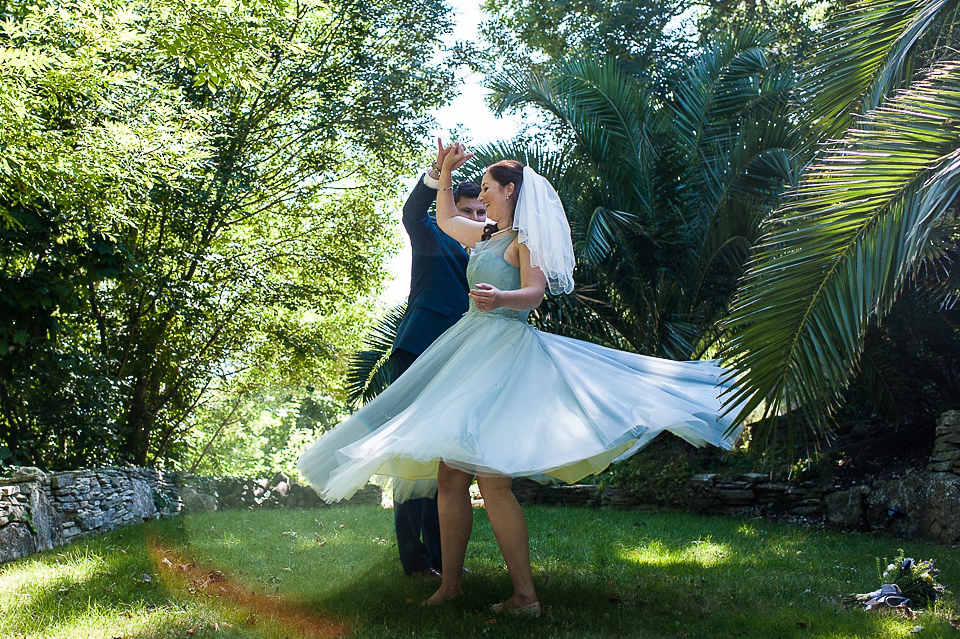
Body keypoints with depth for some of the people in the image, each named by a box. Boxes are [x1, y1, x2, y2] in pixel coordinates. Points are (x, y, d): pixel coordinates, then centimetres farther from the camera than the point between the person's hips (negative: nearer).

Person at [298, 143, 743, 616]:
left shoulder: (526, 239, -3)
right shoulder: (485, 236, 21)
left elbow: (534, 293, -19)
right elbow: (445, 218, 40)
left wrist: (501, 299, -38)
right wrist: (445, 170, 37)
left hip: (504, 352, -9)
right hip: (469, 347, 9)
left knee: (490, 476, -18)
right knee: (450, 473, 3)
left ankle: (525, 596, -13)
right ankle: (450, 583, 10)